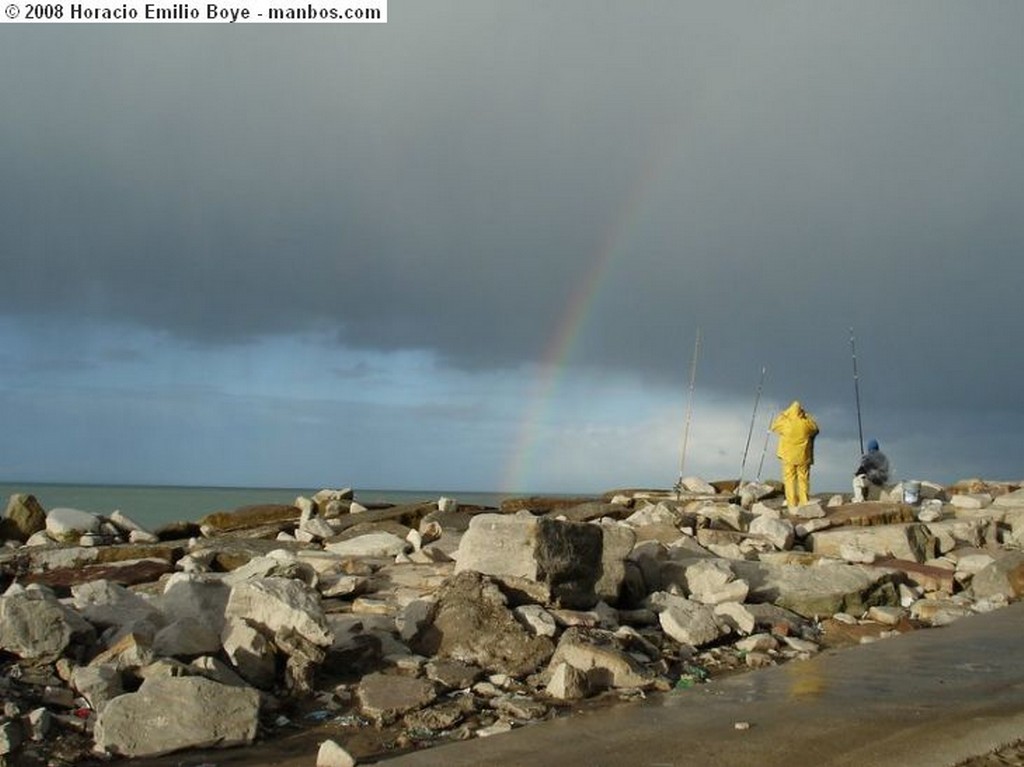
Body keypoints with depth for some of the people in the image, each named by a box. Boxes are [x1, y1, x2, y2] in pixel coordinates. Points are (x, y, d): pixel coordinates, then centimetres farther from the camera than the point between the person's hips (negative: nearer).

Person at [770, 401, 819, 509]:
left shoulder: (785, 424, -8)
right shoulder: (807, 424, -5)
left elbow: (774, 425, 12)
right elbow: (815, 428, 17)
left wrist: (783, 415, 17)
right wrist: (808, 416, 18)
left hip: (788, 457, -1)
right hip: (803, 457, 1)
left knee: (789, 479, 1)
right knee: (803, 479, 6)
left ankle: (792, 503, -6)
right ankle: (804, 502, 1)